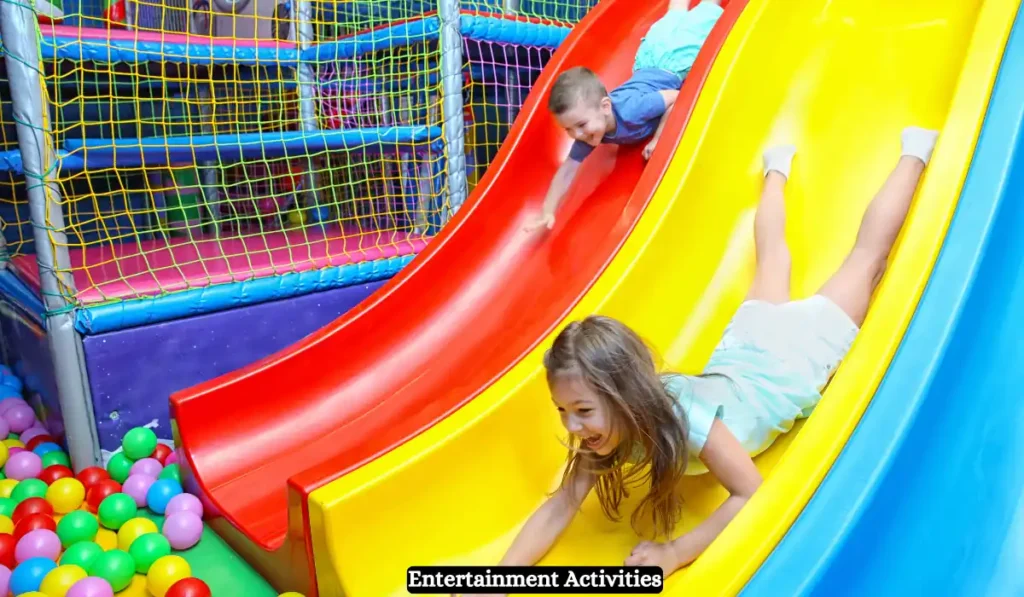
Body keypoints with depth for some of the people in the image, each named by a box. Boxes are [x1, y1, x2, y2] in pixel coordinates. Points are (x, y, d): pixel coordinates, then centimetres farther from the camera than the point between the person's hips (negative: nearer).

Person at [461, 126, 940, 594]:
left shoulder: (689, 420, -43)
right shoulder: (610, 420, -27)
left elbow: (751, 493, -32)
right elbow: (561, 505, -24)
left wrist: (675, 553, -40)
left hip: (796, 356, -3)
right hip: (744, 355, 4)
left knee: (867, 256, 19)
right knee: (771, 254, 32)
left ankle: (914, 152, 41)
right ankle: (777, 169, 56)